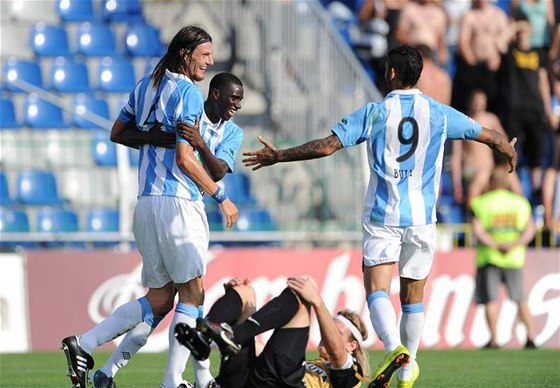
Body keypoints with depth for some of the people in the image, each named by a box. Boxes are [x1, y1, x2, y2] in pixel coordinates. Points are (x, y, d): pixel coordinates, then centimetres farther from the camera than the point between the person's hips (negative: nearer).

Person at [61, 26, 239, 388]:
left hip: (146, 202, 8)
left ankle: (84, 344, 1)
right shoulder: (188, 93, -10)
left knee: (160, 297, 11)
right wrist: (221, 197, -6)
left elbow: (117, 133, 26)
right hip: (178, 201, -8)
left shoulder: (146, 86, 15)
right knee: (192, 293, -2)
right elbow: (185, 160, -15)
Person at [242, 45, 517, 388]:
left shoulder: (374, 113, -5)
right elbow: (488, 135, 14)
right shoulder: (440, 114, 2)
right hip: (422, 218, 3)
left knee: (377, 288, -7)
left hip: (382, 217, -3)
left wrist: (277, 156, 1)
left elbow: (326, 146, -9)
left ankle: (394, 347, -31)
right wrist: (510, 150, 38)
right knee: (413, 295, 12)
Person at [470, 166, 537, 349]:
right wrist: (515, 244, -13)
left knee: (490, 299, 1)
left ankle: (493, 339, -5)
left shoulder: (481, 203, -3)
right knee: (520, 298, 12)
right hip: (514, 258, 3)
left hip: (489, 257, -3)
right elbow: (530, 228, -4)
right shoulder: (520, 202, 6)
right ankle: (530, 335, 3)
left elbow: (477, 229, -14)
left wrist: (495, 245, -15)